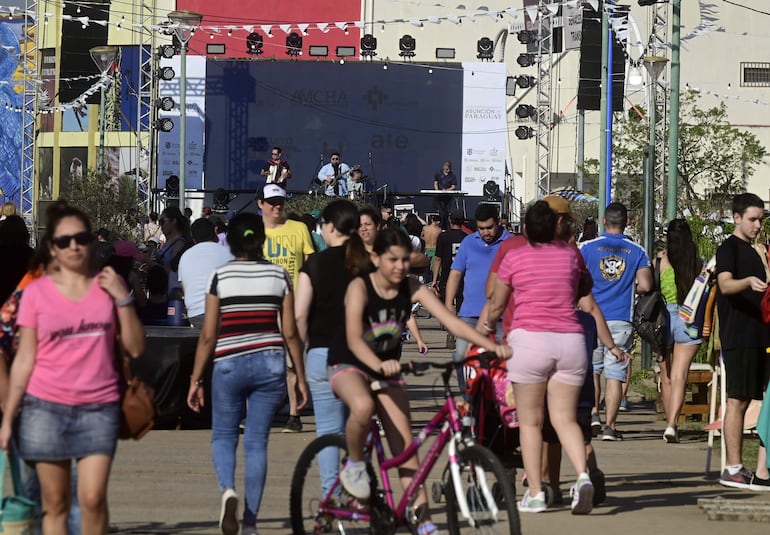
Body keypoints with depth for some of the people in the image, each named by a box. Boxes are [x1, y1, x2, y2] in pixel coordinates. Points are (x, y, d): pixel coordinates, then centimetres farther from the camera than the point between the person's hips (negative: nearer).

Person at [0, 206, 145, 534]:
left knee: (93, 498, -12)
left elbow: (135, 349, 2)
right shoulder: (36, 292, 1)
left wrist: (123, 298, -8)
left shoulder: (108, 286, 5)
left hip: (99, 407, 1)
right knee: (55, 504, 1)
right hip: (46, 407, 0)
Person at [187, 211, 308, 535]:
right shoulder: (279, 275, 3)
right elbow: (290, 333, 2)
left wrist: (196, 379, 3)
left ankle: (227, 490, -16)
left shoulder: (220, 276, -3)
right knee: (257, 441, 7)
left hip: (230, 366, -2)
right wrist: (300, 377, 10)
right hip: (270, 365, 2)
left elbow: (208, 335, -3)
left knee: (223, 435, 13)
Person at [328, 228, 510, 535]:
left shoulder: (412, 288, -11)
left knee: (404, 444, 0)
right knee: (363, 406, -38)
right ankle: (354, 464, -10)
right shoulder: (360, 287, -21)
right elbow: (353, 339, -34)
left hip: (388, 368, 4)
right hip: (349, 365, -4)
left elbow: (450, 320, -19)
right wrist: (378, 365, -53)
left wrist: (491, 345, -33)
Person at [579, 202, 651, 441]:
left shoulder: (587, 248, -1)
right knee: (615, 373, 1)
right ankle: (610, 426, -1)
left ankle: (593, 413, 3)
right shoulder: (637, 251, 2)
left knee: (591, 369, 16)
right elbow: (645, 286, -5)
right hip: (621, 320, 0)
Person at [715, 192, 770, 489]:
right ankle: (733, 468, -10)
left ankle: (736, 468, 8)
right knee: (738, 399, -10)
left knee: (745, 399, 6)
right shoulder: (729, 248, -5)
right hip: (738, 336, -8)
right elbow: (726, 285, -23)